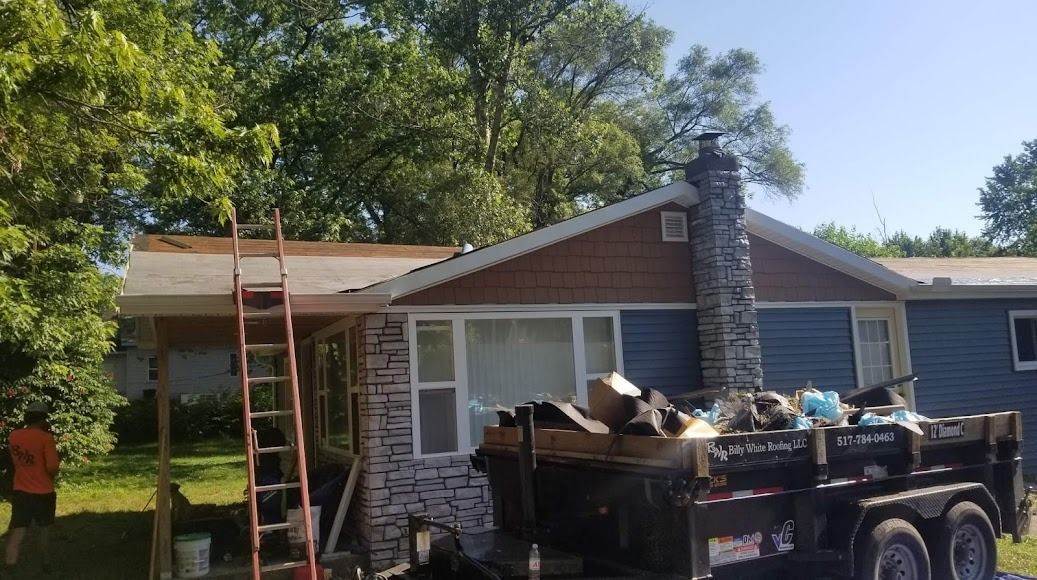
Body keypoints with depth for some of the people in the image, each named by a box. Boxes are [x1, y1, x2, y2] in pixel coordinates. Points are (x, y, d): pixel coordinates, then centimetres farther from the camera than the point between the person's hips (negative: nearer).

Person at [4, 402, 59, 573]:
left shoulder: (14, 436, 1)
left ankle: (10, 568, -13)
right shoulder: (46, 438, -15)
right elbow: (52, 468, -19)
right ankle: (45, 563, 30)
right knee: (44, 528, 16)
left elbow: (16, 461, 15)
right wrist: (52, 475, 2)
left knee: (17, 531, 0)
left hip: (20, 491, 3)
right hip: (43, 493, -3)